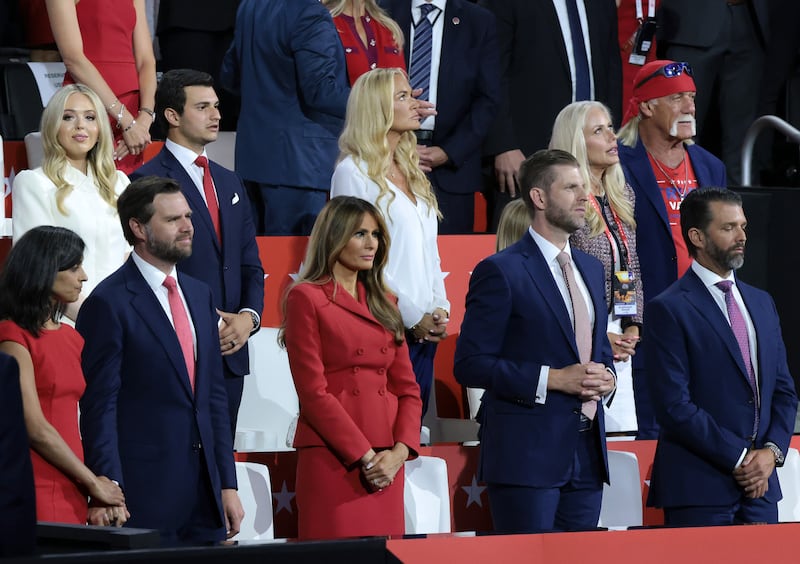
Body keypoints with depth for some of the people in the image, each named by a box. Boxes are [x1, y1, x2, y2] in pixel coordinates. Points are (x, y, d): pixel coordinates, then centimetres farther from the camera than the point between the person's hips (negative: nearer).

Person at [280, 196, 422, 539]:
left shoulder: (382, 304, 18)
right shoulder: (307, 298, -1)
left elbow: (407, 388, 14)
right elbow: (313, 392, -8)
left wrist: (399, 452, -4)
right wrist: (365, 456, -13)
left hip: (386, 468, 6)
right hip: (333, 461, -6)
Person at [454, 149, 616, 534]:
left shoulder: (591, 269, 17)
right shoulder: (501, 271, -7)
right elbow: (470, 365, -12)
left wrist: (605, 376, 3)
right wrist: (552, 379, -17)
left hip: (587, 455, 7)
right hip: (526, 453, -7)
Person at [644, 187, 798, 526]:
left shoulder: (761, 304, 17)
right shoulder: (668, 310, -5)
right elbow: (674, 406, -12)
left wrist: (772, 451, -1)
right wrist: (739, 458, -12)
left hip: (760, 485, 6)